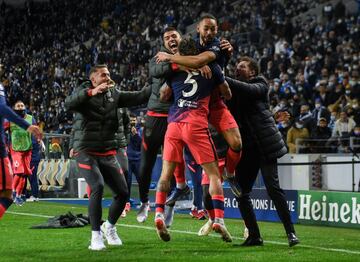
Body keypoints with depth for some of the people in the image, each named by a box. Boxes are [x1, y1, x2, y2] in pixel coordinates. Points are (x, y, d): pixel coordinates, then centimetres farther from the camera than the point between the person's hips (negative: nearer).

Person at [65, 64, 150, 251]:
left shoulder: (113, 94, 11)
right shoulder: (83, 92, -5)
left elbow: (138, 97, 11)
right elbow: (69, 104, -26)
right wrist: (91, 92, -38)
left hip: (108, 153, 6)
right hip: (86, 152, -5)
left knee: (122, 192, 1)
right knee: (97, 187, -25)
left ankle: (109, 226, 28)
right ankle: (96, 236, -16)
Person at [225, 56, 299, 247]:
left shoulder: (260, 85, 2)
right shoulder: (234, 90, 17)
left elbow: (248, 89, -20)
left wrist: (222, 79, -26)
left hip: (264, 144, -5)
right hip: (245, 147, 6)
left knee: (273, 188, -13)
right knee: (241, 192, 0)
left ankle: (290, 232, -6)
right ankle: (254, 236, 7)